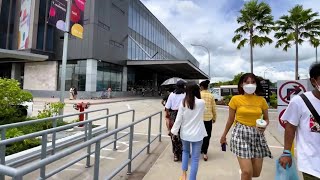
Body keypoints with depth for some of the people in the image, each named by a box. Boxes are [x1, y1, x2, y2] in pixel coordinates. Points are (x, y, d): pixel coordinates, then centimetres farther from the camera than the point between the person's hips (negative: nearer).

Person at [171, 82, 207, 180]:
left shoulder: (183, 102, -8)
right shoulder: (201, 102, -9)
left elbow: (179, 119, -7)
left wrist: (174, 131, 3)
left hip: (185, 133, 2)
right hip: (197, 134, -1)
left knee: (185, 151, 26)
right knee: (195, 158, 8)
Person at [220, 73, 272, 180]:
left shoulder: (261, 100, 3)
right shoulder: (235, 99, -4)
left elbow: (266, 118, 13)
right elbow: (230, 120, 5)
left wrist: (265, 125, -10)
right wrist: (224, 135, 11)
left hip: (257, 135, 4)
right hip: (241, 134, -3)